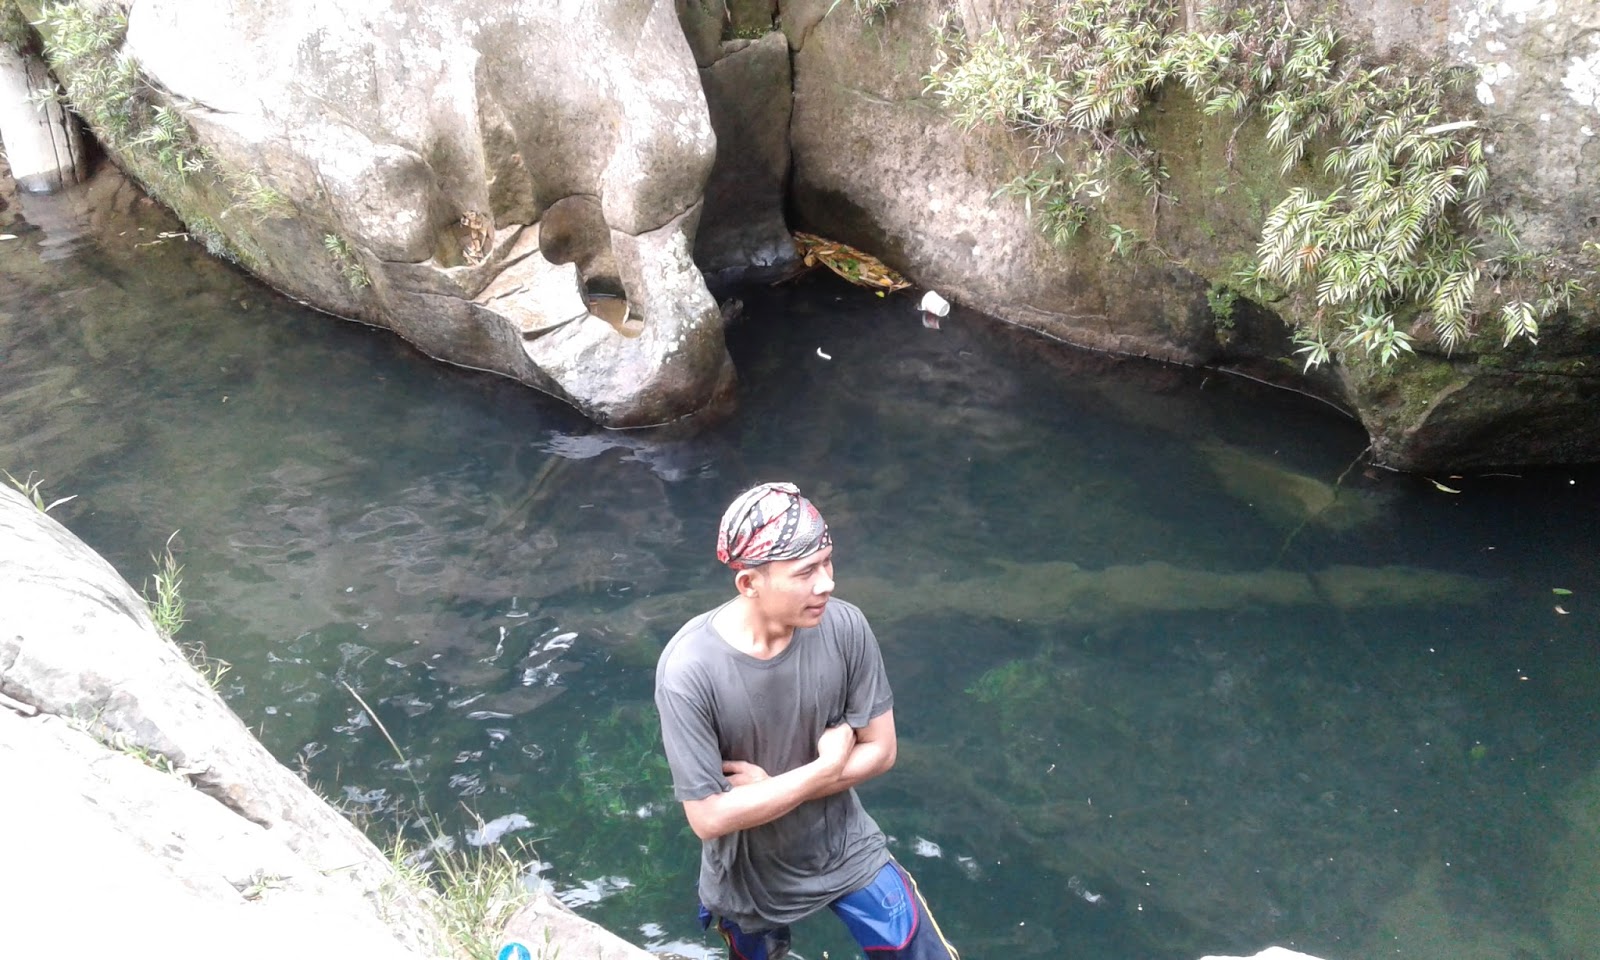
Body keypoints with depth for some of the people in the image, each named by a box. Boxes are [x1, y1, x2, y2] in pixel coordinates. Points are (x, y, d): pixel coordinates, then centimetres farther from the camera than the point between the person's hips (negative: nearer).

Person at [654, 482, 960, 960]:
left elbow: (880, 750, -11)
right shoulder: (689, 670, -31)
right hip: (749, 879, -1)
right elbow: (709, 818, -27)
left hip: (846, 850, 2)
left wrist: (769, 788, -22)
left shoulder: (844, 626, -22)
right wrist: (824, 769, -23)